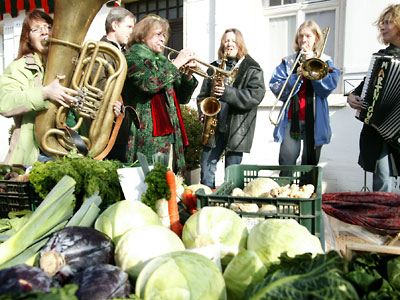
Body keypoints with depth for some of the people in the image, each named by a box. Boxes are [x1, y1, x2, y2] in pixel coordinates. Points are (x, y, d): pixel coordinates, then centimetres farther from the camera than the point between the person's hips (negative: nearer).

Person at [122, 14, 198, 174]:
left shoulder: (162, 61, 21)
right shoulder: (132, 58, 2)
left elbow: (182, 98, 19)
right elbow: (149, 83, -20)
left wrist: (188, 75, 2)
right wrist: (176, 64, -11)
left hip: (170, 135, 7)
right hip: (148, 136, -7)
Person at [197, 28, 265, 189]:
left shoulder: (252, 69, 1)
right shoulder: (215, 66, 15)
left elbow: (256, 95, -12)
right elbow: (203, 93, 18)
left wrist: (227, 92, -21)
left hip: (237, 127, -4)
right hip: (214, 126, 4)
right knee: (206, 165, 7)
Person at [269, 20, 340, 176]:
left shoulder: (325, 61, 10)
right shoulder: (288, 61, 10)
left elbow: (330, 86, -7)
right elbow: (276, 87, 0)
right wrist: (296, 77, -14)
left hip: (314, 120, 1)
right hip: (292, 118, 0)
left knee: (310, 163, 7)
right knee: (287, 160, -9)